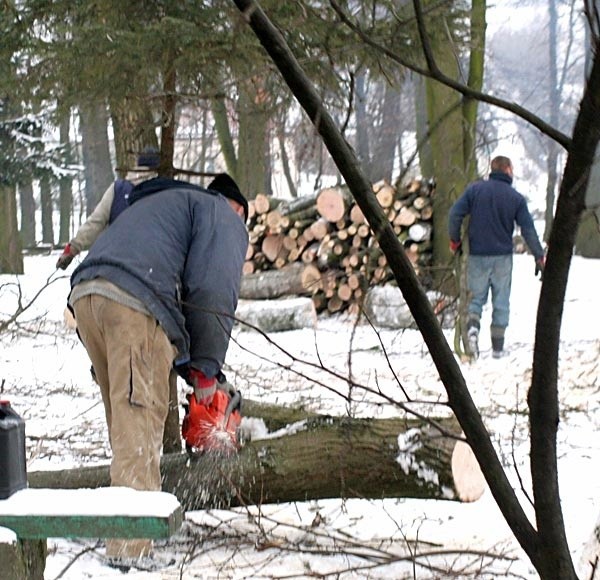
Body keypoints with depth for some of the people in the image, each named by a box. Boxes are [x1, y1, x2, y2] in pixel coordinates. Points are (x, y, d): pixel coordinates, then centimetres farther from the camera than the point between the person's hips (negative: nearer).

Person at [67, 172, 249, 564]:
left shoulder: (162, 204, 39)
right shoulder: (224, 216, 15)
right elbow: (214, 294, -3)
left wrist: (189, 369, 25)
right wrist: (207, 370, 4)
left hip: (85, 296, 8)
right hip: (134, 305, -8)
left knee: (127, 424, 16)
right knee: (139, 425, -9)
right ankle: (131, 548, -12)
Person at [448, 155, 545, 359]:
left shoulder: (475, 189, 0)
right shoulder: (516, 198, -1)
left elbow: (455, 214, -6)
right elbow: (528, 229, -3)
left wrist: (455, 240, 8)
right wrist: (539, 257, 4)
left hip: (477, 255, 1)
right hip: (502, 257, -1)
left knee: (476, 297, 11)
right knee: (501, 301, 9)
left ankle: (472, 325, -20)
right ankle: (497, 347, 9)